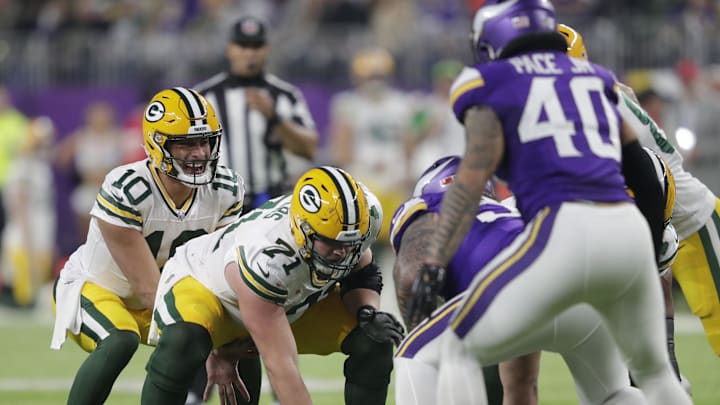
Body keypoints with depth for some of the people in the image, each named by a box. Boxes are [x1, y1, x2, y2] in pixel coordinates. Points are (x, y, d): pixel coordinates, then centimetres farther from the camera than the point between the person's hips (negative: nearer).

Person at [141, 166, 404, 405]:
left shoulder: (365, 215, -27)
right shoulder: (262, 258, -44)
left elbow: (359, 274, -4)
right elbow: (280, 365, -42)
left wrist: (368, 313, -26)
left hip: (295, 300, 6)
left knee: (374, 342, -14)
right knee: (181, 347, -38)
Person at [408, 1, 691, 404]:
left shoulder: (490, 85, 9)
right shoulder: (597, 79, 25)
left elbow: (474, 176, -4)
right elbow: (646, 177, 27)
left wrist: (434, 263, -8)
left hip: (564, 234, -5)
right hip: (630, 232, 5)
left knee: (460, 351, 8)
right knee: (653, 369, 28)